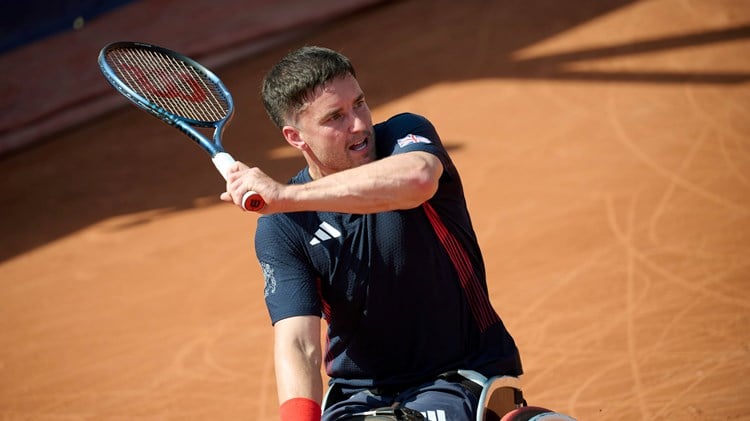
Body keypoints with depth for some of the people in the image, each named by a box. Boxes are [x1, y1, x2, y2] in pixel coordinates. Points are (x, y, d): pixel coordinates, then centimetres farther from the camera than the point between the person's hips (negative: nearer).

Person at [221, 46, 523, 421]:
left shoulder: (405, 136, -9)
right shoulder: (280, 229, -5)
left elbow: (418, 178, -35)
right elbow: (297, 344, -14)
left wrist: (286, 195, -35)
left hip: (464, 377, -2)